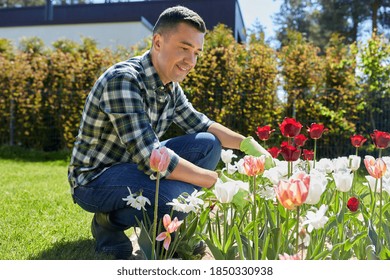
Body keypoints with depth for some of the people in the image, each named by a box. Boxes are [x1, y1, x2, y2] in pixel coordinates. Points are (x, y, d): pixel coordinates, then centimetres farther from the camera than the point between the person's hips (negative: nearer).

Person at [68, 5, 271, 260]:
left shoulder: (170, 86, 0)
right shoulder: (123, 80, -27)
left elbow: (201, 125, 12)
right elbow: (150, 158, -34)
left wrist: (247, 143, -4)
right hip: (94, 179, -8)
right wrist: (217, 181, -26)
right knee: (180, 194, -33)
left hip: (134, 164, 9)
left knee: (208, 144, 0)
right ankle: (110, 222, -4)